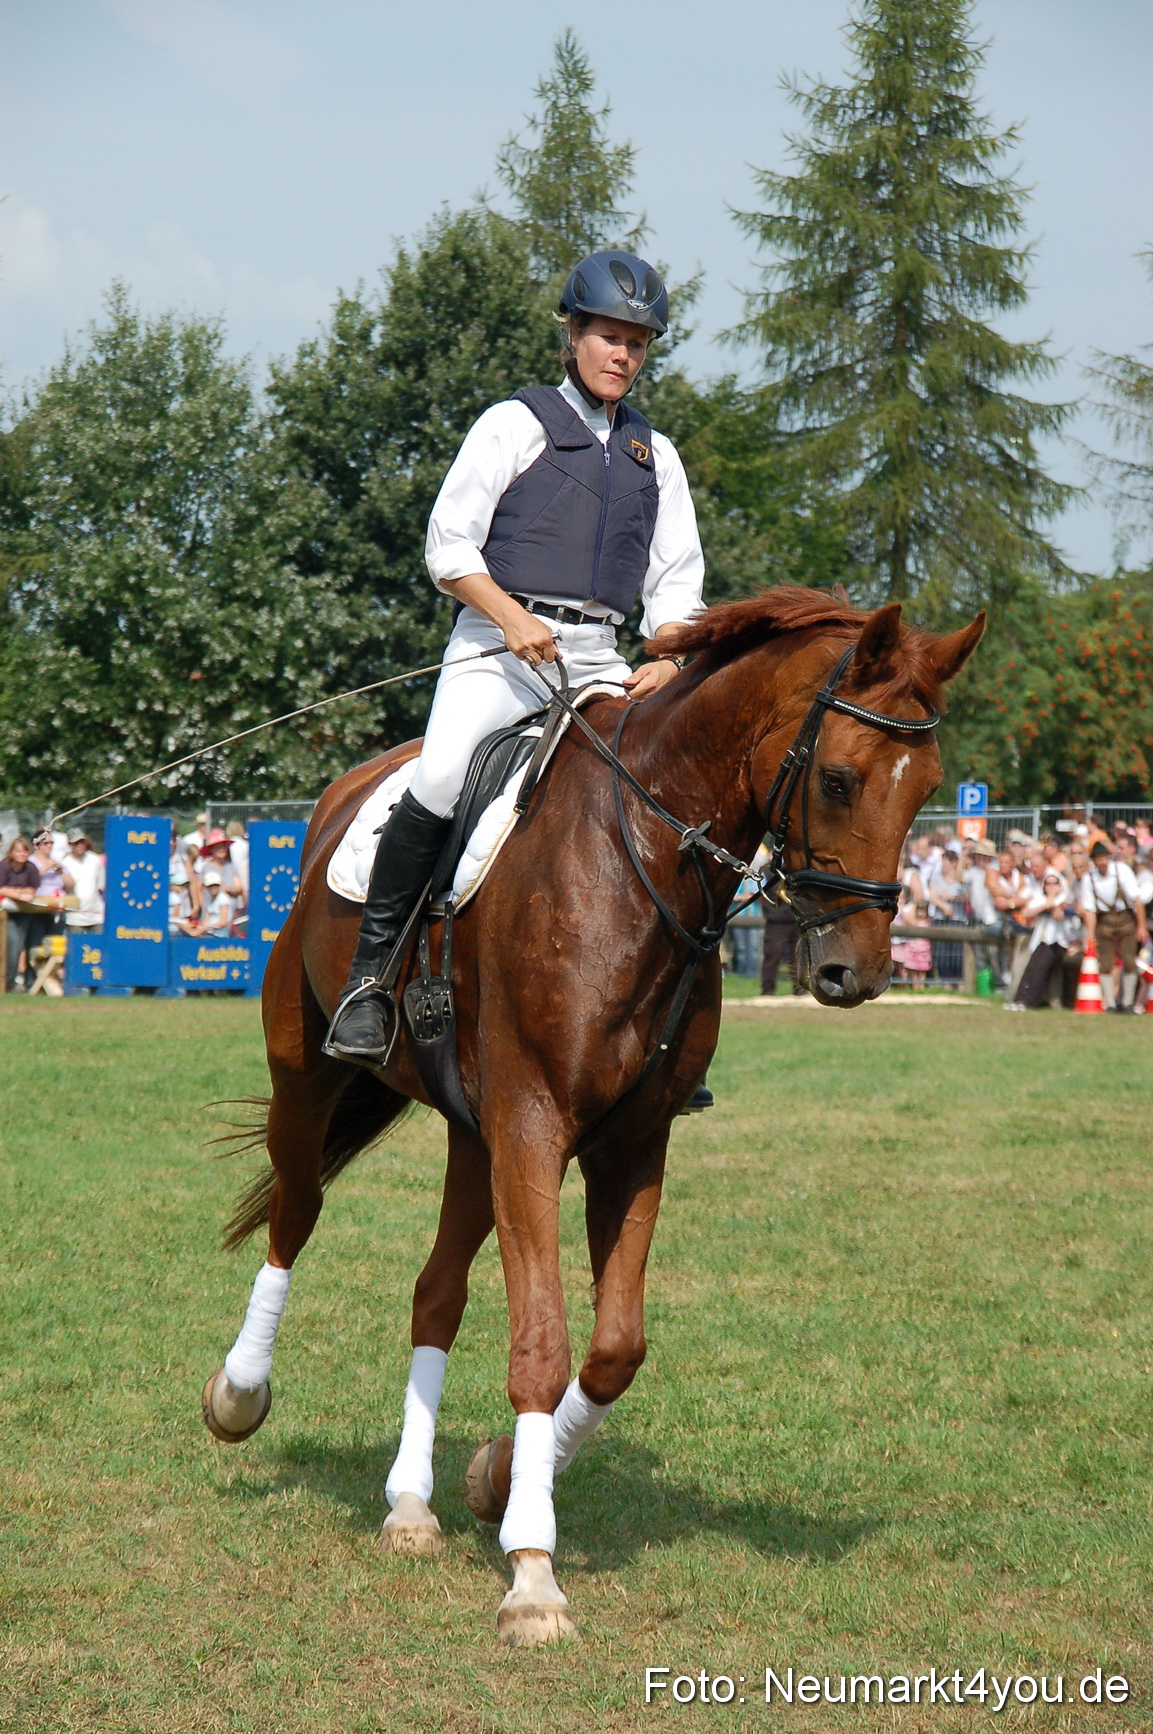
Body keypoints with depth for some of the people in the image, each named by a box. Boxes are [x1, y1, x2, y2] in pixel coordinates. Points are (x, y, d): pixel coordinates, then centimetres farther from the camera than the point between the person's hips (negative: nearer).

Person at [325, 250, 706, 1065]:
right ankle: (370, 972, -14)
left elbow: (677, 579, 17)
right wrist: (511, 618, -15)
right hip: (498, 649, -4)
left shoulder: (655, 454, 20)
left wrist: (668, 661, -3)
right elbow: (448, 545, 0)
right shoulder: (514, 425, 7)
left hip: (602, 662, 4)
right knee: (441, 783, -28)